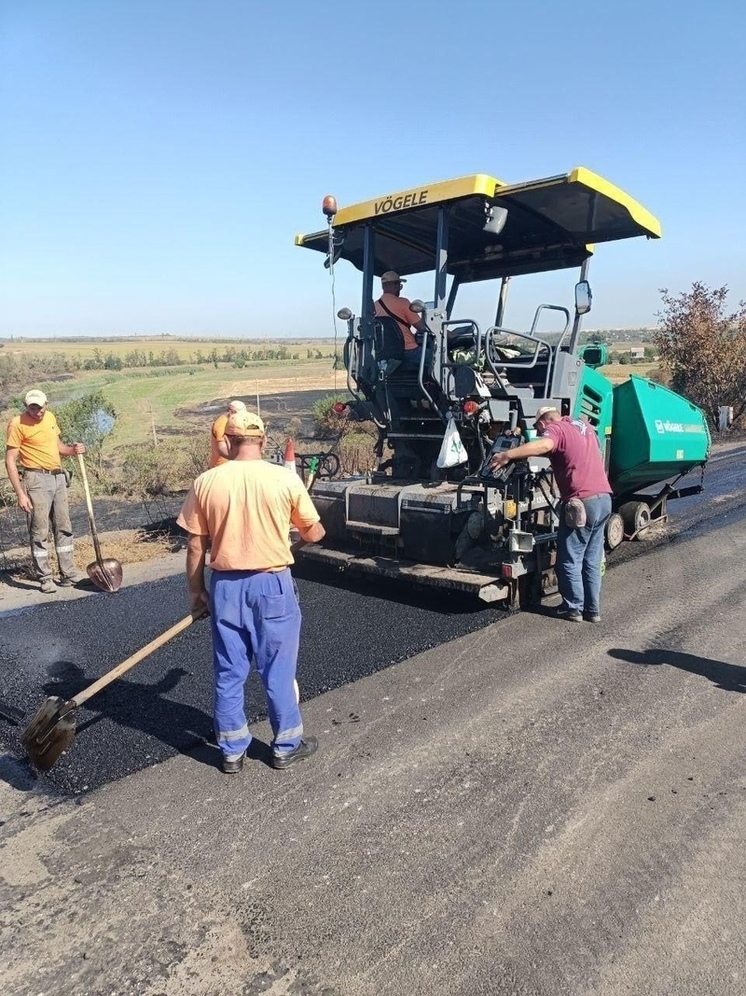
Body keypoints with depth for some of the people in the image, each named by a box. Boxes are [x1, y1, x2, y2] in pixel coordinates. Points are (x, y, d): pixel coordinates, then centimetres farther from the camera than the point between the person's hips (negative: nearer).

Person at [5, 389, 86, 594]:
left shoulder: (50, 417, 9)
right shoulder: (18, 424, -11)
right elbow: (10, 461, -11)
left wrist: (72, 449, 0)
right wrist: (20, 494, -16)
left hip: (58, 477, 7)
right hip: (37, 479, -7)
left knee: (64, 528, 10)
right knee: (39, 532, -3)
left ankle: (68, 573, 19)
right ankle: (45, 578, 5)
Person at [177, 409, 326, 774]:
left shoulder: (206, 482, -5)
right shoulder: (285, 479, -9)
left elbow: (195, 546, -1)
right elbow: (313, 534, 0)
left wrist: (196, 591, 11)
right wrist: (315, 530, 24)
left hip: (225, 586, 2)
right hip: (272, 584, -1)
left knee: (229, 671, 14)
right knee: (278, 669, 12)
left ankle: (232, 750, 26)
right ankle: (287, 745, 27)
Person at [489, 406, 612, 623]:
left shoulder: (556, 429, -5)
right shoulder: (584, 425, 20)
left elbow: (544, 445, -29)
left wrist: (508, 455, -35)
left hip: (583, 502, -8)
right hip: (604, 499, 8)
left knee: (570, 560, 4)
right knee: (592, 560, 15)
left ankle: (573, 609, 11)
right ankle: (592, 609, 19)